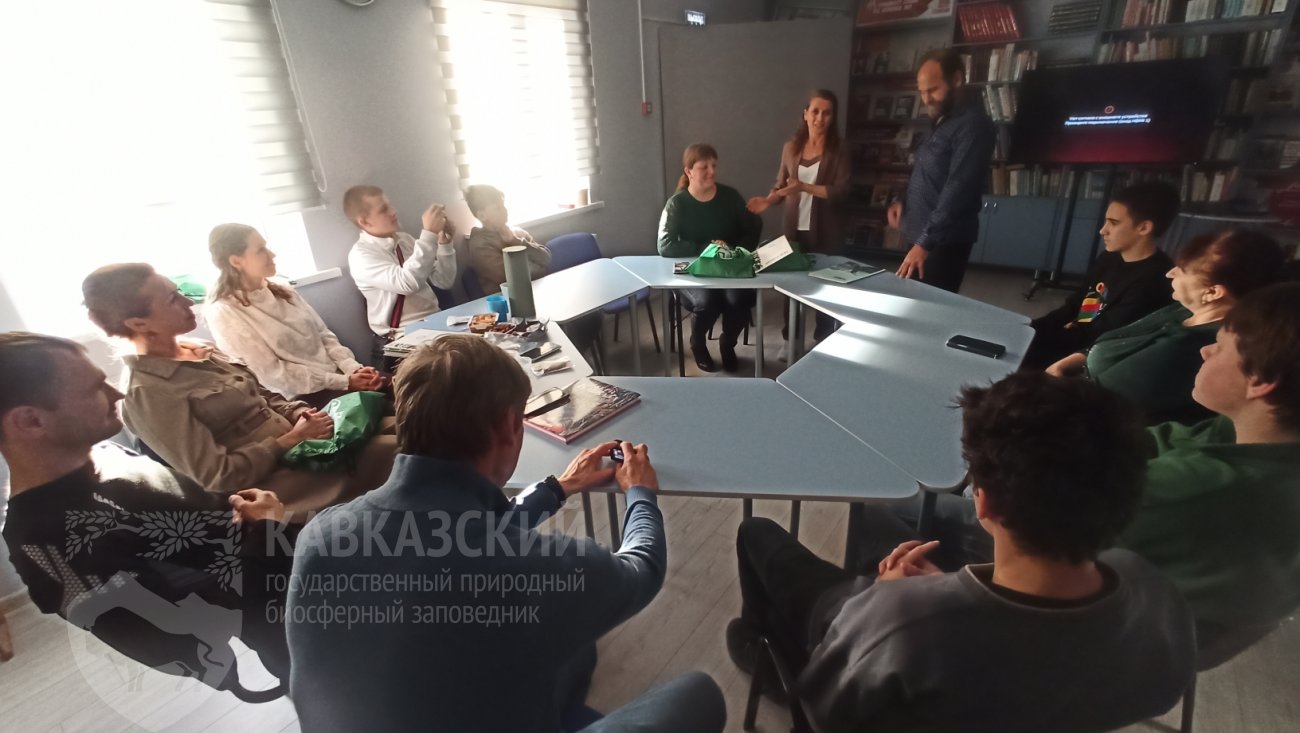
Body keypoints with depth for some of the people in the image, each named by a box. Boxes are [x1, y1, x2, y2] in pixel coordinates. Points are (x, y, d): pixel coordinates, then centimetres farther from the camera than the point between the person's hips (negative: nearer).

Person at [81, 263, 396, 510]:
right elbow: (218, 477, -17)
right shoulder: (146, 393, -14)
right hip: (271, 482, -8)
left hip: (295, 447, 8)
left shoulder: (198, 350, 10)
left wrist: (297, 412, -1)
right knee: (394, 458, -23)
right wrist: (292, 438, -15)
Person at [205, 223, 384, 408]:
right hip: (300, 398, -6)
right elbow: (272, 373, -12)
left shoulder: (282, 292, 10)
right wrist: (344, 382, -16)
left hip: (337, 376, 6)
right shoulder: (223, 313, -9)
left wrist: (353, 368, -9)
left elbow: (324, 334, 10)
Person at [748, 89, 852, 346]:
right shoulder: (791, 148, 4)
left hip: (825, 233, -2)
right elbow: (780, 184, 9)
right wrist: (768, 199, -12)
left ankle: (823, 341, 23)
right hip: (794, 229, 3)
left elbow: (840, 191, -14)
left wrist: (805, 187, -24)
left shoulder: (839, 152, -4)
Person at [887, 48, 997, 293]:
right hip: (919, 237, 9)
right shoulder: (940, 120, 15)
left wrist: (925, 242, -26)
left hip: (943, 243, -9)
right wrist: (902, 201, 6)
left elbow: (957, 191, -22)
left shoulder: (972, 126, -15)